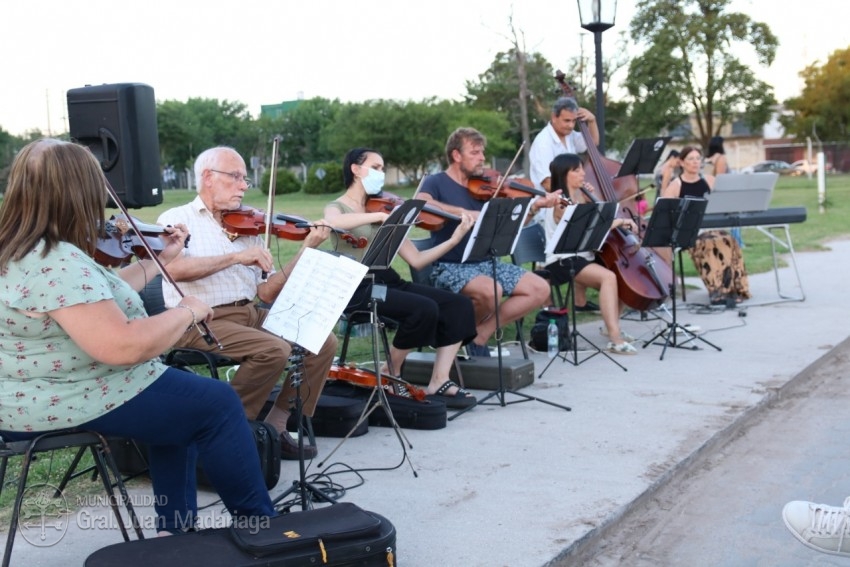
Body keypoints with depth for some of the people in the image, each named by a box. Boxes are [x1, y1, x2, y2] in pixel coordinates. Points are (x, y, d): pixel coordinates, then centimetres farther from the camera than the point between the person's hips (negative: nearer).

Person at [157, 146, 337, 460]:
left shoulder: (247, 227, 14)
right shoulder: (176, 218, 0)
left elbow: (267, 292, 7)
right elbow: (175, 268, -22)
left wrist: (307, 249, -1)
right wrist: (236, 257, -24)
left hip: (249, 314, 6)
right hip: (201, 320, -6)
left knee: (323, 342, -7)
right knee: (275, 350, -28)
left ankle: (276, 427, 4)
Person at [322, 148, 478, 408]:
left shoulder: (383, 212, 17)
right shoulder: (337, 207, 2)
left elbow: (416, 260, 10)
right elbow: (333, 223, -28)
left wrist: (454, 239, 0)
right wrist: (380, 215, -29)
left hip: (388, 281, 7)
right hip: (358, 288, -6)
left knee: (460, 304, -8)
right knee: (424, 309, -28)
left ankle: (438, 383, -8)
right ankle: (390, 377, -7)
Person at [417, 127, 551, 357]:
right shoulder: (436, 182, -2)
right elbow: (419, 203, -25)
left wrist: (535, 207, -6)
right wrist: (463, 212, -32)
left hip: (485, 263, 6)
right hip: (451, 266, -6)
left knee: (540, 289, -7)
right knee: (491, 291, -35)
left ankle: (481, 332, 1)